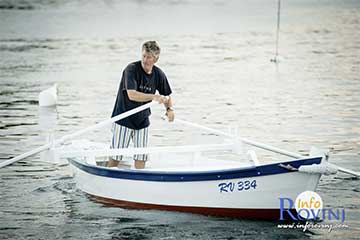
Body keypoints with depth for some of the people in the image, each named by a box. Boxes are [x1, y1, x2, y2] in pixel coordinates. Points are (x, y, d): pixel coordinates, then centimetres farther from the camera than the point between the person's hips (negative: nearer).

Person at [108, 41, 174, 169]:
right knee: (115, 157, -1)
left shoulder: (158, 74, -1)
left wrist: (169, 108, -8)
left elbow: (166, 96, 12)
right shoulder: (131, 69, -18)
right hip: (123, 119, -5)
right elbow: (132, 95, -30)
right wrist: (154, 97, -35)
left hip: (142, 121, 5)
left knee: (141, 156, 7)